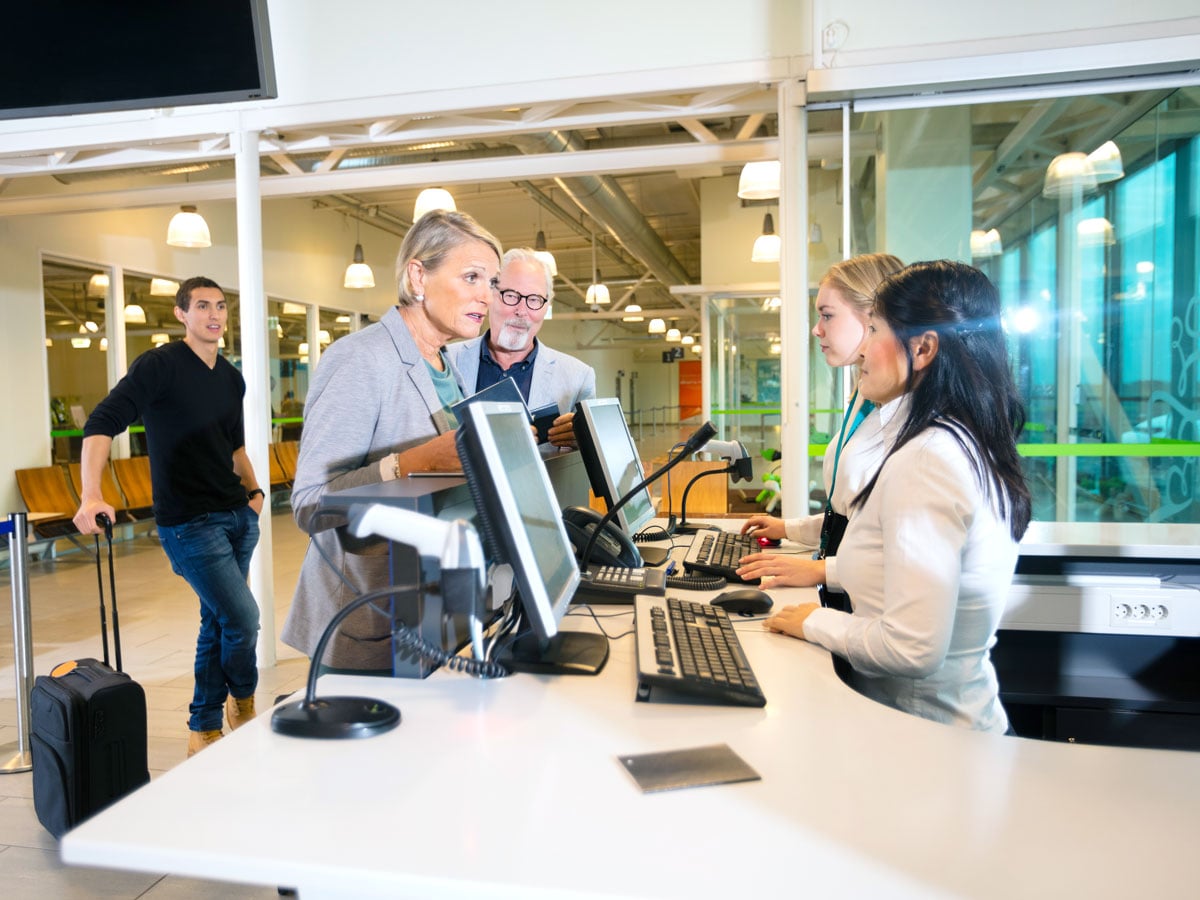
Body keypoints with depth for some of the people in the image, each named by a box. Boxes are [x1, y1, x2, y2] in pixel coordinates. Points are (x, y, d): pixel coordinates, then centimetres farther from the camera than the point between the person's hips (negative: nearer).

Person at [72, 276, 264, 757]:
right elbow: (102, 423, -17)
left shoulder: (232, 378, 12)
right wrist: (91, 495, -29)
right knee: (243, 617, -10)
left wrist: (254, 489, 13)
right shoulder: (159, 365, -9)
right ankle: (243, 702, 20)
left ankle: (204, 729, 27)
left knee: (218, 622, 13)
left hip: (238, 516, 7)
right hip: (188, 522, -7)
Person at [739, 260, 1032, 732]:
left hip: (923, 729, -9)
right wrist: (824, 569, 19)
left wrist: (816, 622, -13)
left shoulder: (924, 461, -26)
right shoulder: (974, 446, 6)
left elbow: (913, 649, -29)